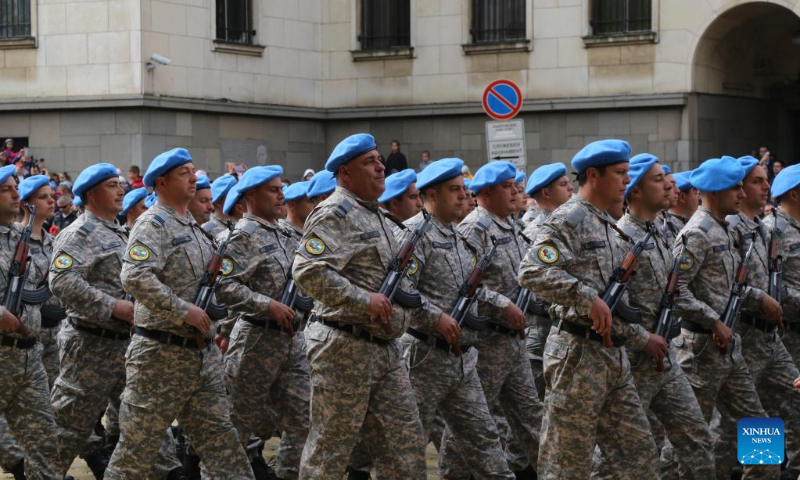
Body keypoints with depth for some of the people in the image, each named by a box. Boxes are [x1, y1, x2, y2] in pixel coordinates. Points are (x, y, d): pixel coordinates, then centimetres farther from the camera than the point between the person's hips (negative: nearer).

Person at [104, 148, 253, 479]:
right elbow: (134, 277, -26)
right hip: (162, 352, -8)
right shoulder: (154, 223, -11)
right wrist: (184, 311, -24)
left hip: (202, 353, 8)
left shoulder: (193, 227, 16)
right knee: (139, 443, 0)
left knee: (220, 437, 6)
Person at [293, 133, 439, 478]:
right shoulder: (335, 214, -13)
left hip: (387, 348, 9)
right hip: (346, 347, -9)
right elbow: (307, 271, -26)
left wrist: (433, 316, 17)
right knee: (329, 450, -1)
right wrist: (364, 300, -25)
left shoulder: (377, 216, 18)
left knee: (405, 444, 9)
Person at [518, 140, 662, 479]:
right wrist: (590, 298, -26)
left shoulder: (610, 227, 18)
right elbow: (532, 272, -26)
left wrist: (642, 339, 22)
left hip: (614, 355, 9)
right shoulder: (568, 220, -12)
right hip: (578, 354, -9)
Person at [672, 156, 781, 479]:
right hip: (702, 346, -9)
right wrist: (715, 323, -20)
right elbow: (674, 291, -24)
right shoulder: (696, 234, -16)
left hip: (728, 346, 9)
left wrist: (758, 298, 9)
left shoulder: (725, 232, 14)